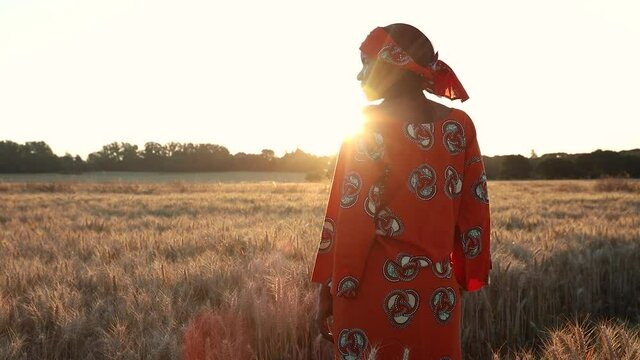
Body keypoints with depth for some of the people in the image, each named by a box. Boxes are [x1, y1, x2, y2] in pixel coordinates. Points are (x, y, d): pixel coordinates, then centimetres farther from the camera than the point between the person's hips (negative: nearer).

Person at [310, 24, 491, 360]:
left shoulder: (372, 125, -7)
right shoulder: (460, 125, 6)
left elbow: (352, 213, -9)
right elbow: (473, 209, 9)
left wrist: (329, 287, -3)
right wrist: (465, 278, 16)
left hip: (375, 285, -4)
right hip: (438, 289, 4)